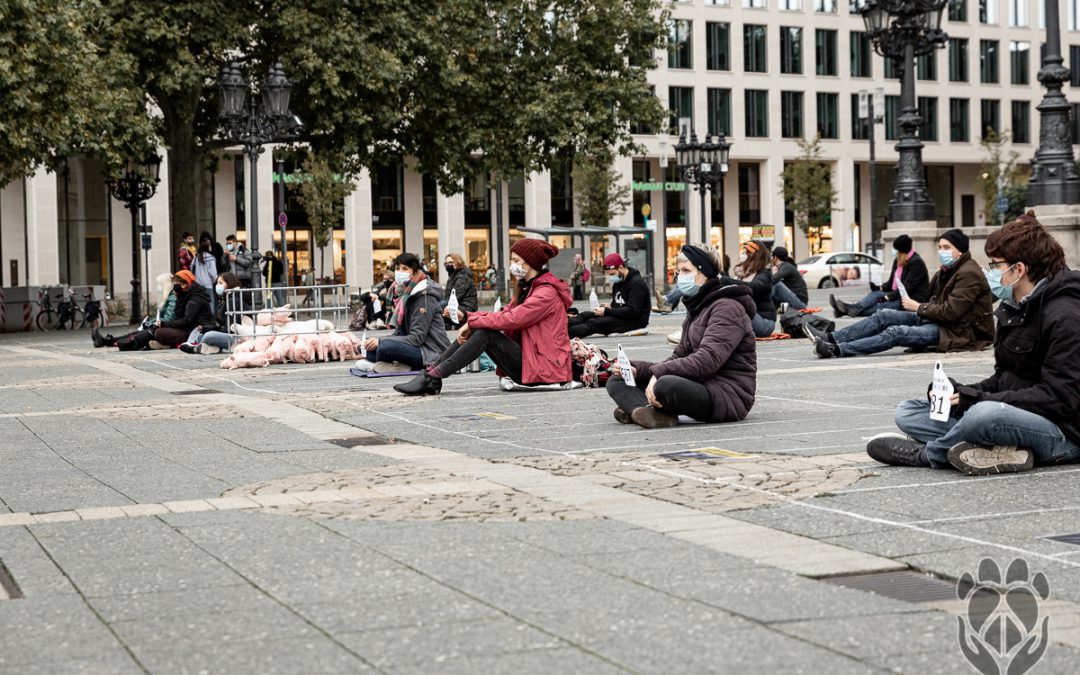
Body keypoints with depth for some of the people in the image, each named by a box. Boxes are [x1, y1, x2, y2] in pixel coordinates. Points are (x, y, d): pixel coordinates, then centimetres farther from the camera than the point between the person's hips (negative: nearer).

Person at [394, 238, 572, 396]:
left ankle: (432, 378, -23)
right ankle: (431, 371, -12)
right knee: (476, 329, -4)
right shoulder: (527, 287, 19)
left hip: (544, 368, -9)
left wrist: (472, 322, -14)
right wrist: (471, 320, -5)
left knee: (485, 334, -22)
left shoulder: (547, 292, -14)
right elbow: (505, 314, 10)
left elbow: (512, 319, -22)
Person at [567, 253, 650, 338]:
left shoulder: (636, 283, -15)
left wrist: (607, 311, -21)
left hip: (636, 320, -9)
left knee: (593, 323, -24)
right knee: (586, 315, -8)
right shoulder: (618, 282, 15)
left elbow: (632, 311, -23)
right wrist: (608, 308, -5)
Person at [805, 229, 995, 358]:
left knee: (897, 332, -25)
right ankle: (832, 338, -11)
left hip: (959, 331, -10)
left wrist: (919, 308, -12)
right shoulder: (949, 270, 19)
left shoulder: (969, 274, -15)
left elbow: (950, 312, -22)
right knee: (886, 315, -3)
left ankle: (837, 349, -32)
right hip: (940, 321, 10)